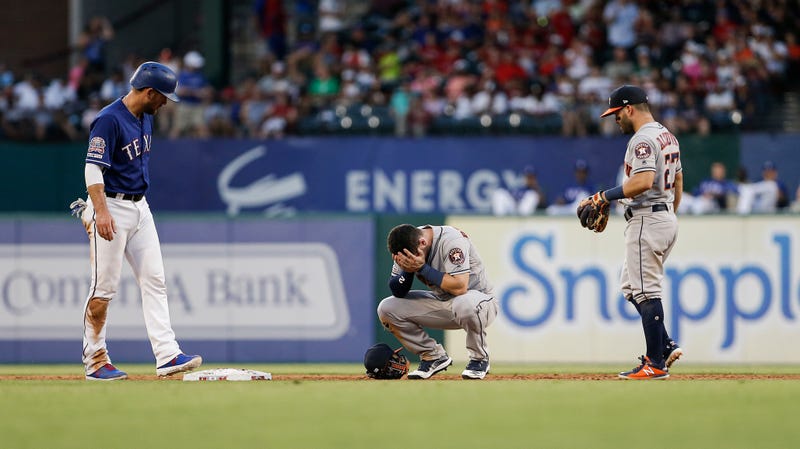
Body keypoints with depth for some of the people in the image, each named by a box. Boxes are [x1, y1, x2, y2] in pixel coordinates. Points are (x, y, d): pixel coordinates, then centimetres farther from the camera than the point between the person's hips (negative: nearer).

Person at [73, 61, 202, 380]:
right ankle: (95, 362, 4)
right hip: (112, 208, -9)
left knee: (154, 281, 0)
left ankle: (167, 355, -4)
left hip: (140, 207, 9)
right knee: (104, 287, -4)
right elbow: (93, 169, -22)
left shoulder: (145, 118, 11)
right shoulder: (109, 120, -17)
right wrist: (101, 212, -31)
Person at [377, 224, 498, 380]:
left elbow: (460, 287, -34)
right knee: (386, 309, -8)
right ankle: (434, 356, 5)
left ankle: (479, 359, -13)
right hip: (441, 302, 6)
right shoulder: (406, 247, -7)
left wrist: (422, 268, -32)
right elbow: (397, 292, -4)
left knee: (465, 305, -42)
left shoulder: (450, 239, -25)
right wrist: (407, 270, -24)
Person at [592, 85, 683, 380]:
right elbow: (677, 181, 22)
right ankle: (666, 346, 8)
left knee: (646, 291, -7)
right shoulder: (668, 137, 17)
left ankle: (656, 363, -7)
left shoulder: (642, 139, -15)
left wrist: (606, 197, -20)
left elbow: (643, 181, -28)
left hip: (647, 220, -11)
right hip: (667, 217, 11)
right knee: (630, 287, 15)